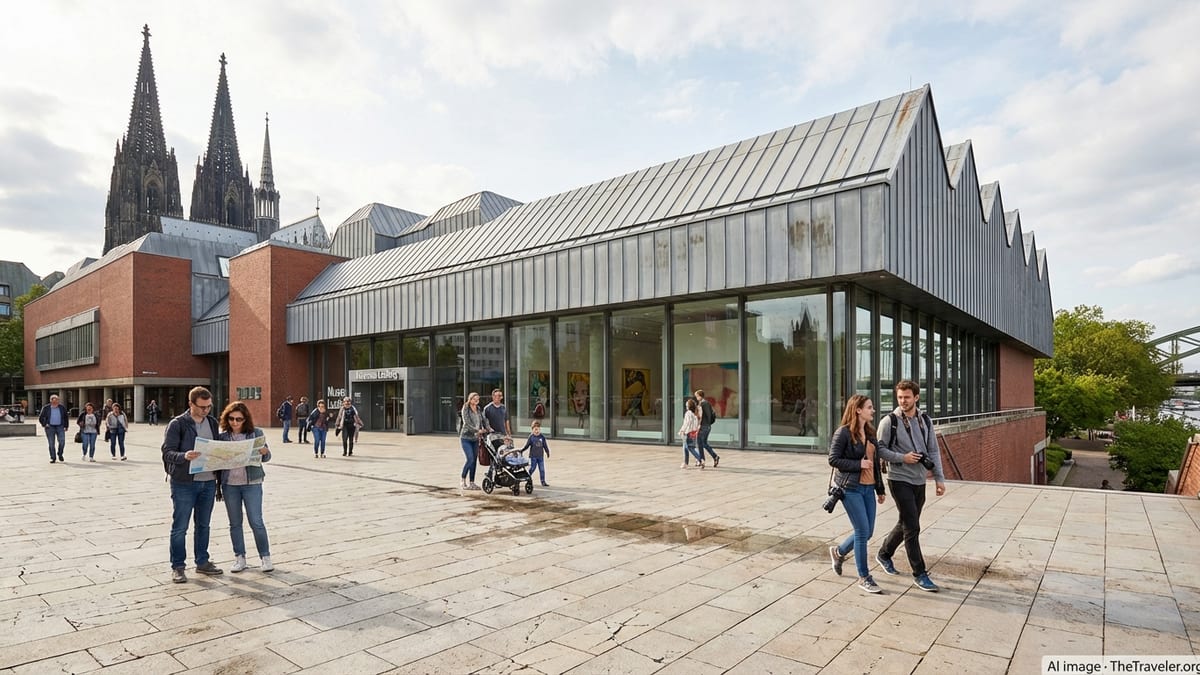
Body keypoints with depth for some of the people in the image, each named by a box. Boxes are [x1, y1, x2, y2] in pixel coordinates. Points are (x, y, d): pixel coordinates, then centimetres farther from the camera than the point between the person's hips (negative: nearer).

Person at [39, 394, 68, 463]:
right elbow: (40, 418, 8)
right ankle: (52, 458, 10)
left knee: (62, 441, -11)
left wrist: (65, 426, 10)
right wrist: (44, 424, -5)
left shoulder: (62, 408, 6)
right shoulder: (46, 408, 1)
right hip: (50, 427, -1)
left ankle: (60, 454, 11)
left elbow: (65, 418, 16)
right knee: (51, 443, 2)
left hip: (60, 427, 1)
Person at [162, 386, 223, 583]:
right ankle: (177, 567, 16)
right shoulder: (177, 424, -7)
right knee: (180, 527, 4)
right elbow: (167, 452, -13)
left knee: (203, 525, 15)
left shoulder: (212, 422, 9)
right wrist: (184, 456, -34)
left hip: (208, 482, 5)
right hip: (184, 483, -5)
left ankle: (202, 562, 26)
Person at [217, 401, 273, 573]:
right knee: (235, 523, 11)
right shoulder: (222, 436, 2)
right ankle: (239, 557, 23)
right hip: (230, 484, 2)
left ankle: (265, 556, 10)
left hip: (252, 483, -2)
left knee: (256, 521, -2)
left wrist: (265, 452, -21)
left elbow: (266, 457, 2)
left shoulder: (256, 433, -2)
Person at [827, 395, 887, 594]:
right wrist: (858, 464, -17)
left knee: (867, 532, 10)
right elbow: (833, 459, -11)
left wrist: (880, 489, 16)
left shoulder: (870, 432, 11)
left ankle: (838, 551, 35)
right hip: (851, 488, -7)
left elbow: (875, 462, 16)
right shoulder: (843, 433, -11)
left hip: (868, 488, 7)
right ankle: (864, 578, 10)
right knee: (862, 531, -5)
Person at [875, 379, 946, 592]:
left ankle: (883, 553, 37)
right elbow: (880, 449, -7)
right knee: (912, 527, -6)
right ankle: (919, 574, 5)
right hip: (899, 479, -6)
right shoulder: (889, 421, -9)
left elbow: (933, 451, 9)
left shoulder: (925, 421, 6)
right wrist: (902, 458, -18)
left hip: (919, 481, 6)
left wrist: (939, 478, 5)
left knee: (906, 524, 16)